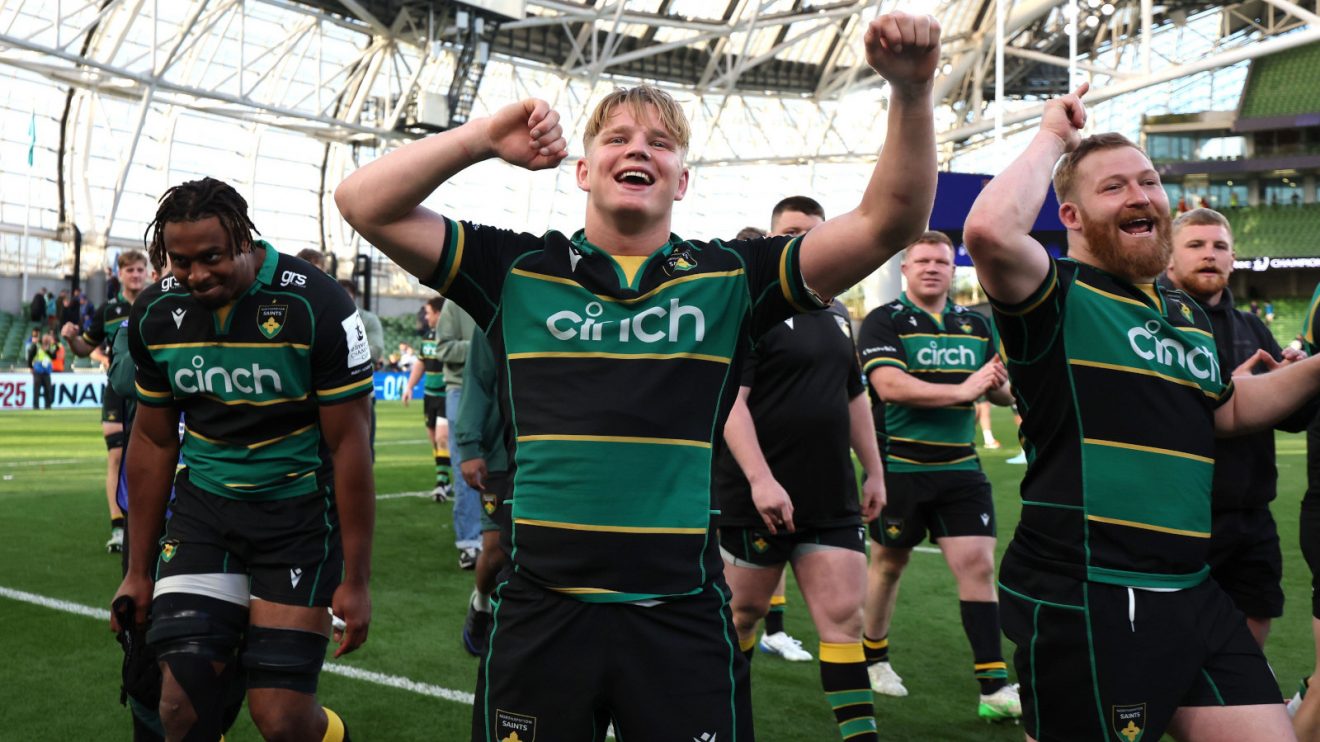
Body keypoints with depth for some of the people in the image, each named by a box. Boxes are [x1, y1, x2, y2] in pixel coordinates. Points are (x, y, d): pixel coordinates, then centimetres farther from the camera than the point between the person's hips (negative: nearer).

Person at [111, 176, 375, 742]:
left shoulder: (315, 306, -17)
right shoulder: (156, 314, -2)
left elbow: (349, 445, -12)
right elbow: (153, 442, 10)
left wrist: (355, 580, -10)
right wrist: (138, 570, 14)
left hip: (299, 510, -4)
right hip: (204, 507, 4)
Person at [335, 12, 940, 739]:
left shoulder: (731, 277, 3)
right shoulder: (518, 270, 3)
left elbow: (888, 223, -3)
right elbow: (365, 203, 0)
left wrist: (910, 92, -17)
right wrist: (484, 136, -9)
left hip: (683, 617, 0)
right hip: (540, 613, 0)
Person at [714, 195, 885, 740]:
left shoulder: (837, 314, 14)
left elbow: (855, 398, 22)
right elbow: (730, 400, -17)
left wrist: (874, 471, 18)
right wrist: (760, 478, -26)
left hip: (833, 501, 6)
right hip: (758, 498, -5)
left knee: (845, 618, 0)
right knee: (743, 612, 10)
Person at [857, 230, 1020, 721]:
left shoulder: (976, 326, 10)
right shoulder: (884, 322, -6)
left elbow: (1000, 391, 11)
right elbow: (890, 385, -21)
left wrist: (1002, 384, -13)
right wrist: (962, 390, -23)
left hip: (960, 467, 4)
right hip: (899, 466, -4)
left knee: (977, 564, -5)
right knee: (889, 564, 11)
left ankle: (994, 688, -2)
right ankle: (873, 659, 32)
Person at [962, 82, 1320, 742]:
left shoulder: (1187, 315, 16)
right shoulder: (1058, 298, -8)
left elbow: (1224, 409, 33)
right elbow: (990, 230, -31)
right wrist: (1051, 138, -14)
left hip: (1191, 594, 8)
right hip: (1083, 602, -8)